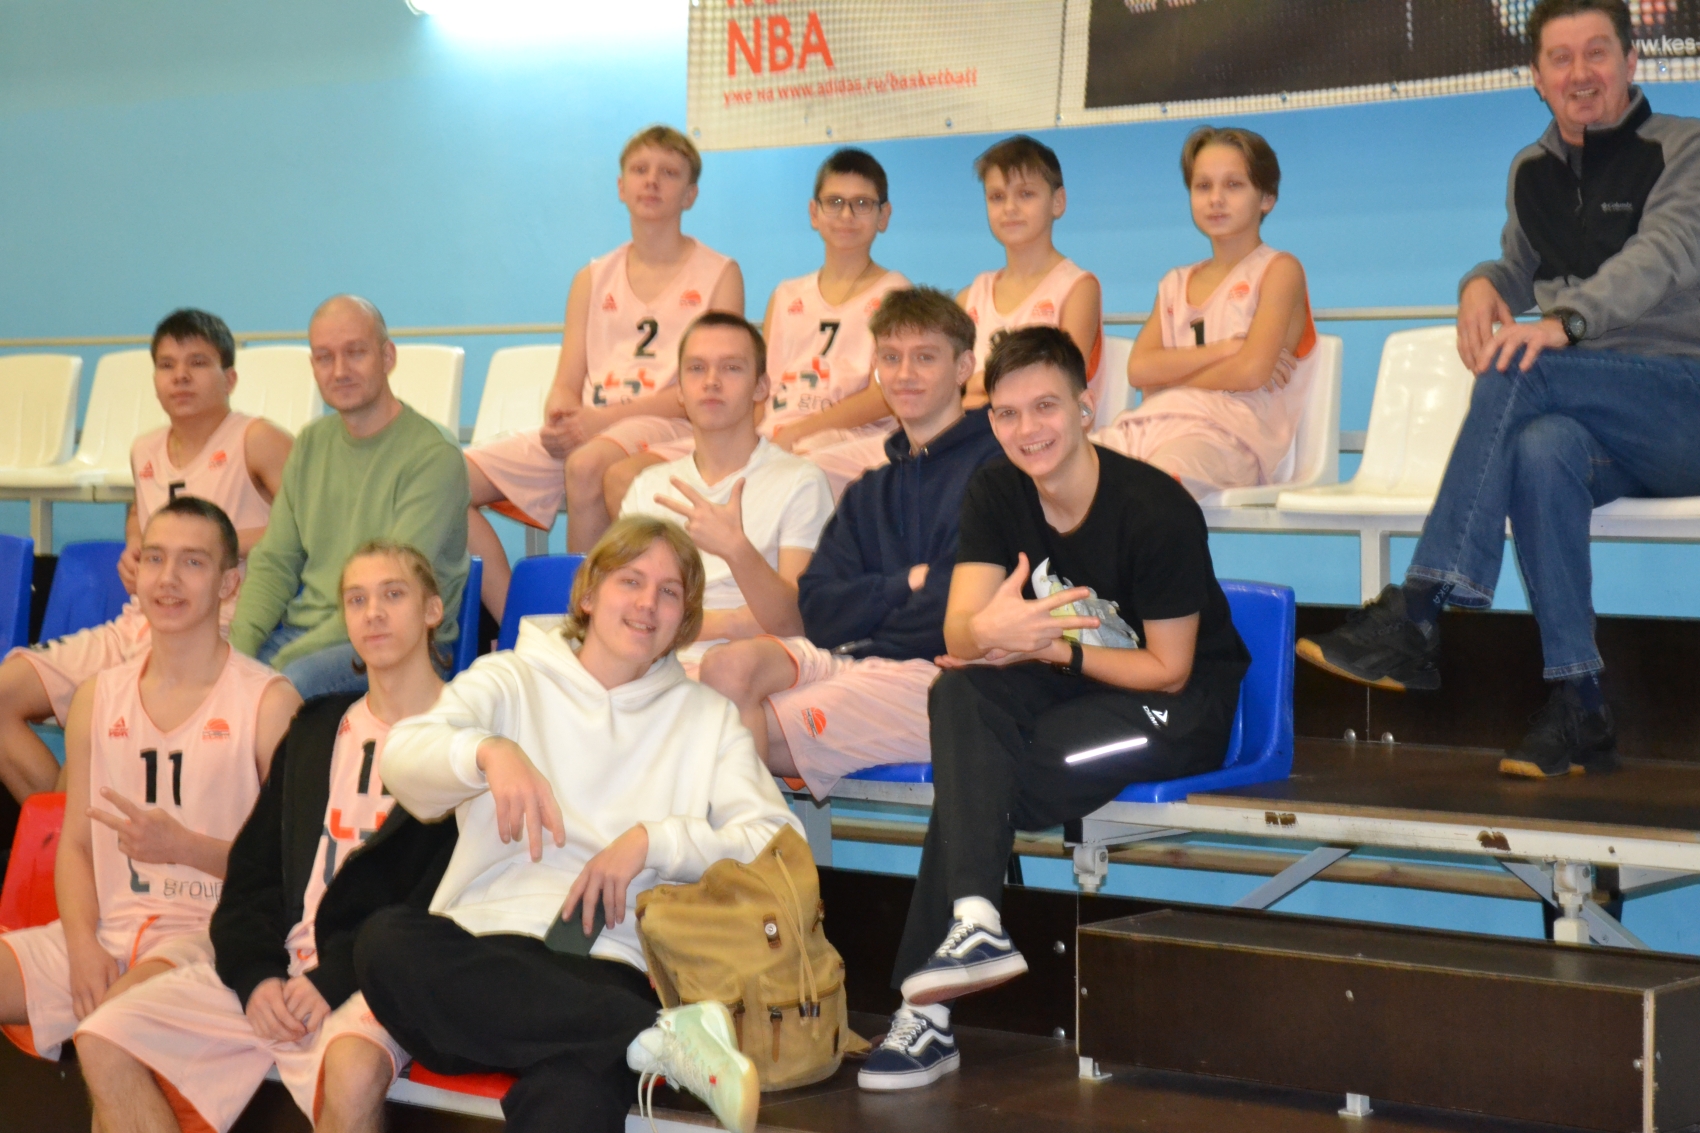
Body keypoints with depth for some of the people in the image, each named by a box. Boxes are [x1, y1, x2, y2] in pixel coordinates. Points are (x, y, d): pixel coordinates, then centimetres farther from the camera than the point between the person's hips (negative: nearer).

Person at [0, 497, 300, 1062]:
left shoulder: (268, 701, -1)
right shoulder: (98, 697, 15)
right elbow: (76, 844, 13)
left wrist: (182, 845, -19)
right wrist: (83, 947, -5)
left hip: (212, 934, -5)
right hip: (108, 928, 5)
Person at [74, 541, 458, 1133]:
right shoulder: (317, 727, 22)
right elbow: (253, 869, 18)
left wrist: (335, 980, -15)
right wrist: (257, 975, -1)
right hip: (279, 972, 6)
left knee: (353, 1068, -39)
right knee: (103, 1041, -10)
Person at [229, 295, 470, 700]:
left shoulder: (434, 456, -10)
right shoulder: (311, 443, 14)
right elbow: (273, 561, 15)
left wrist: (286, 658, -21)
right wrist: (240, 644, -5)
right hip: (300, 630, 7)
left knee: (289, 683, -36)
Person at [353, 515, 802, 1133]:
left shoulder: (707, 716, 21)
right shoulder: (510, 681, 18)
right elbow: (402, 757, -3)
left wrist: (653, 840, -7)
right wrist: (489, 751, -24)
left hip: (606, 966, -4)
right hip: (481, 953, 4)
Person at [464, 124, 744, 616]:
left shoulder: (718, 275, 6)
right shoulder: (592, 280, 20)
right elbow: (567, 386, 13)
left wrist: (605, 417, -17)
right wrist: (558, 422, -13)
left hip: (669, 431, -5)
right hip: (586, 432, 5)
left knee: (587, 463, -39)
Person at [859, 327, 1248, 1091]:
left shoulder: (1156, 510, -20)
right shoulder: (995, 496, -4)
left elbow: (1168, 670, -15)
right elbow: (959, 634, -15)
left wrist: (1050, 647, -21)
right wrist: (992, 632, -39)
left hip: (1184, 707, -5)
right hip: (1069, 688, 5)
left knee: (1008, 773, -28)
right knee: (962, 693, -27)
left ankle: (927, 1001, -18)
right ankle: (972, 923, -38)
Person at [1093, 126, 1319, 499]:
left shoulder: (1279, 271, 10)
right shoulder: (1176, 284, 27)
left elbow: (1252, 371, -6)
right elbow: (1138, 369, 8)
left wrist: (1171, 373, 6)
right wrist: (1223, 349, -4)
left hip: (1228, 432, -6)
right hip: (1148, 425, 6)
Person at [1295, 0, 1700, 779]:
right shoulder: (1533, 172, 18)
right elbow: (1522, 269, 29)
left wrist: (1564, 321, -38)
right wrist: (1484, 283, 1)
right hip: (1586, 422, 4)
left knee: (1517, 374, -32)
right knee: (1540, 451, -34)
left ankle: (1415, 619, -37)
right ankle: (1577, 711, -35)